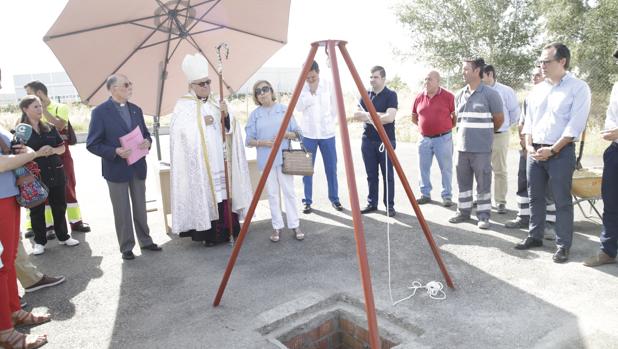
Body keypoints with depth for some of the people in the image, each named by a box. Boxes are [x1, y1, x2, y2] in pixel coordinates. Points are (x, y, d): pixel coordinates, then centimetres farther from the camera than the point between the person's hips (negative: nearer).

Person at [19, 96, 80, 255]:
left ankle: (63, 236, 27)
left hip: (55, 173, 4)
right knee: (37, 210, 7)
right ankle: (39, 241, 20)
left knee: (59, 206, 12)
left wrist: (52, 150, -10)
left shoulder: (50, 128, 8)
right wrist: (37, 153, -23)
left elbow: (62, 147, 11)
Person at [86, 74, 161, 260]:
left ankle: (145, 240, 30)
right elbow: (92, 144, -10)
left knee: (140, 207, 16)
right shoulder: (100, 112, -10)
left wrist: (147, 141, -7)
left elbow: (145, 132, 16)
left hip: (138, 167, 5)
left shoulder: (136, 110, 7)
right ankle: (126, 247, 20)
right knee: (122, 211, 6)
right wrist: (115, 152, -24)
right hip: (116, 169, -5)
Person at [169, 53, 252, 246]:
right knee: (204, 195, -4)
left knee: (221, 193, 5)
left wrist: (226, 115, -9)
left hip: (218, 161, 5)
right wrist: (202, 123, -16)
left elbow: (230, 129, 10)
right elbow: (181, 131, -16)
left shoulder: (214, 104, 14)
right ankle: (207, 234, 7)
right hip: (199, 164, -5)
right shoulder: (183, 106, -4)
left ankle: (223, 231, 16)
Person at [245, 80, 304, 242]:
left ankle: (295, 225, 14)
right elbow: (249, 140, 2)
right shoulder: (255, 114, 4)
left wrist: (287, 134, -16)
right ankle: (277, 227, 17)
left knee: (289, 191, 3)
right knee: (272, 194, 7)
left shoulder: (284, 109, 3)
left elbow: (297, 133, 4)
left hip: (284, 157, -1)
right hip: (266, 159, 1)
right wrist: (262, 142, -16)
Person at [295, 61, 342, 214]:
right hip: (308, 134, -1)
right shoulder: (301, 87, 0)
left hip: (327, 133, 1)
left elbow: (335, 108, 8)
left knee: (331, 168, 5)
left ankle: (334, 199, 19)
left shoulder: (328, 85, 1)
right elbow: (298, 107, -12)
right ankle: (307, 201, 12)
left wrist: (330, 123, 2)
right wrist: (311, 92, -15)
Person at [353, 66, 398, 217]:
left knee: (388, 175, 2)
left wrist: (368, 116, -14)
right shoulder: (365, 94, 10)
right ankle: (372, 203, 20)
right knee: (371, 175, 10)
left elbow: (390, 117, -18)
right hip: (368, 140, 4)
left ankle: (389, 206, 11)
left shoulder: (391, 95, -5)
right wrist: (377, 115, -12)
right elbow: (356, 115, 0)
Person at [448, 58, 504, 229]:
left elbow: (499, 119, 3)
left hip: (482, 148, -5)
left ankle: (483, 215, 11)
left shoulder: (490, 94, -6)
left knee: (483, 183, 2)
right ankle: (463, 211, 24)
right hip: (462, 146, 5)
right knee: (463, 182, 12)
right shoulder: (460, 95, 10)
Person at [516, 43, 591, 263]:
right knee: (535, 197, 11)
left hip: (561, 152, -6)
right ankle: (535, 236, 24)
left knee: (562, 200, 0)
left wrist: (552, 150, -16)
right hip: (535, 151, 6)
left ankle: (563, 245, 9)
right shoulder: (537, 89, 12)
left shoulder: (578, 88, -5)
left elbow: (575, 125, -12)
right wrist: (529, 146, -1)